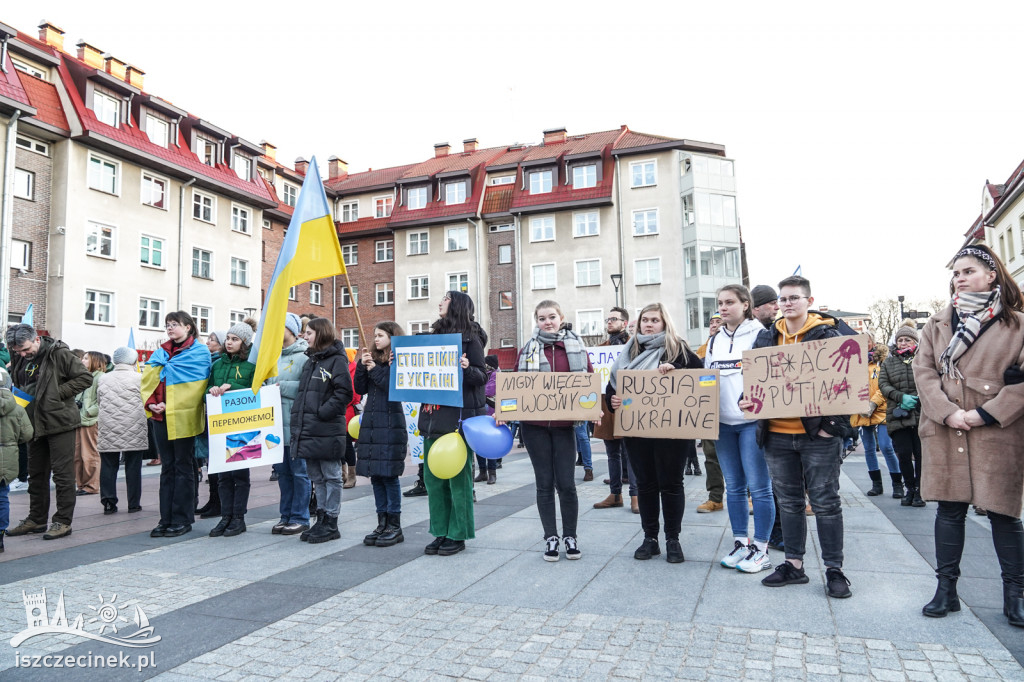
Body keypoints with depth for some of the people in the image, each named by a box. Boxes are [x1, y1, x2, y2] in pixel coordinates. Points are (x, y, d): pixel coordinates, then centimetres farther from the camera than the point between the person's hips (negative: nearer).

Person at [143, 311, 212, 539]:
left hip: (183, 417, -6)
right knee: (167, 467, 10)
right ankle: (166, 519, 16)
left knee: (183, 467, 1)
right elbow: (147, 378, 9)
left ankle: (182, 520, 8)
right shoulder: (161, 352, 17)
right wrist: (151, 402, -6)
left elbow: (195, 382, -10)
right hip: (160, 417, 6)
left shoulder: (199, 352, -1)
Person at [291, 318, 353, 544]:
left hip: (327, 431, -8)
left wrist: (322, 412, -19)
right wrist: (298, 419, 11)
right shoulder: (311, 361, 18)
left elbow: (344, 393, -17)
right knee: (317, 478, 14)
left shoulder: (336, 360, -8)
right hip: (308, 430, 8)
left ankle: (331, 524, 10)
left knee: (331, 477, 2)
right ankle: (321, 520, 24)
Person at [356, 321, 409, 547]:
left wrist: (375, 370, -14)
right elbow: (360, 389, 9)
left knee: (389, 475, -3)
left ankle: (395, 526, 7)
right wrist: (362, 365, -2)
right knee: (375, 476, 9)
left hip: (391, 425, -7)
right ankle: (382, 524, 19)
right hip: (371, 424, 7)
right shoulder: (373, 359, 15)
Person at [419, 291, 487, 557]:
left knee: (458, 477, 0)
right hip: (433, 415, 7)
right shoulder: (434, 335, 17)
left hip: (459, 415, -7)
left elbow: (482, 376, -8)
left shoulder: (469, 337, -4)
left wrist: (467, 369, -27)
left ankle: (457, 535, 12)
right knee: (432, 477, 9)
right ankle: (441, 533, 21)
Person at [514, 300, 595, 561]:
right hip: (534, 425, 1)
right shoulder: (528, 349, 6)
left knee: (566, 483, 2)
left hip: (565, 424, -1)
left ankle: (570, 537, 20)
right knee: (545, 483, 7)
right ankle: (551, 538, 20)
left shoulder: (576, 346, 5)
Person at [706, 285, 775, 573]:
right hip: (723, 422, 6)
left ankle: (760, 550, 9)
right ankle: (741, 543, 22)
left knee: (758, 487, -1)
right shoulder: (714, 340, 15)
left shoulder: (759, 335, -3)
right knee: (734, 487, 12)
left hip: (752, 420, -6)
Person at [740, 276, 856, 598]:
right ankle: (793, 565, 26)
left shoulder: (830, 333, -4)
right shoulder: (767, 338, 8)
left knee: (826, 502, 4)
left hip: (818, 435, -4)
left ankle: (834, 569, 18)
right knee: (789, 502, 14)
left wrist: (837, 423, -18)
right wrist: (747, 401, -8)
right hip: (777, 435, 4)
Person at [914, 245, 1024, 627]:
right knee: (949, 509, 7)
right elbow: (923, 371, 2)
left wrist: (984, 414, -12)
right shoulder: (938, 325, 10)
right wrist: (948, 413, -11)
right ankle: (946, 589, 17)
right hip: (945, 434, 2)